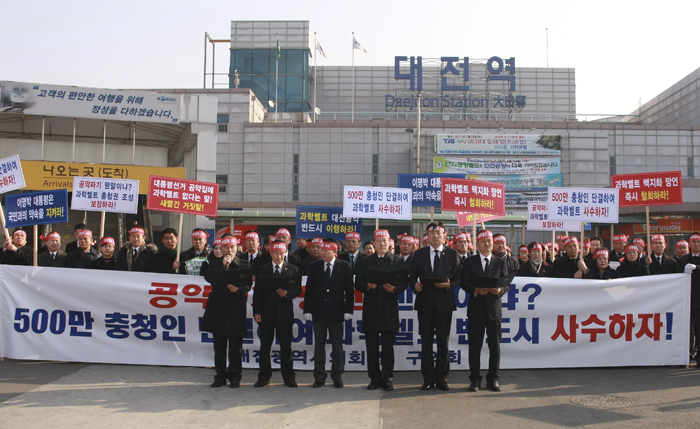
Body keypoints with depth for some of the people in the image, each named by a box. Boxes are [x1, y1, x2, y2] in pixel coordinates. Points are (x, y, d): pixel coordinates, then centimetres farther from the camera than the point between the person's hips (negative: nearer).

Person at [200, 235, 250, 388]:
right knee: (219, 346, 8)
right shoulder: (214, 263, 10)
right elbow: (209, 278, -9)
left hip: (235, 310, -2)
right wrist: (224, 265, -12)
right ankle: (220, 376, 17)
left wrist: (237, 289, -25)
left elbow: (247, 286, -6)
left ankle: (235, 377, 13)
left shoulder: (244, 266, 4)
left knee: (235, 347, 2)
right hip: (217, 309, 2)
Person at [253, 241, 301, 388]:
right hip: (266, 312, 1)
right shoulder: (261, 270, 7)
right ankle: (264, 377, 14)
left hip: (284, 312, -1)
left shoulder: (293, 269, 6)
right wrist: (256, 311, -3)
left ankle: (289, 377, 12)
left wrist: (287, 293, -17)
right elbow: (257, 292, 4)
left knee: (286, 346, 3)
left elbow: (298, 290, 3)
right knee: (265, 346, 5)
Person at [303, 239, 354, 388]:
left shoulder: (345, 267, -1)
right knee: (319, 345, 6)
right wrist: (307, 310, -2)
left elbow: (349, 289, -2)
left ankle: (337, 377, 14)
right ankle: (319, 377, 14)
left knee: (337, 345, 5)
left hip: (336, 311, -2)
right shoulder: (314, 266, 5)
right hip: (318, 311, 2)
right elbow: (309, 289, 4)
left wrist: (348, 310, -8)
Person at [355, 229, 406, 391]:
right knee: (371, 346, 4)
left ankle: (387, 378, 10)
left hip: (389, 308, -1)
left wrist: (394, 289, -16)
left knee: (388, 347, 1)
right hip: (370, 309, 2)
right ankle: (375, 378, 13)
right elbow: (358, 283, 8)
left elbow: (404, 282, 3)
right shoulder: (365, 262, 12)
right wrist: (367, 286, -13)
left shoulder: (398, 261, 8)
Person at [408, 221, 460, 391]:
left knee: (443, 343, 3)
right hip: (425, 303, 1)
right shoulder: (419, 254, 9)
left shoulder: (452, 254, 6)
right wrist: (415, 285, -12)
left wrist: (449, 285, -16)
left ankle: (441, 378, 13)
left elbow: (458, 278, 3)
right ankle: (428, 379, 11)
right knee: (426, 343, 4)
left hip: (444, 303, -1)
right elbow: (412, 276, 8)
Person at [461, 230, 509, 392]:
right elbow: (464, 283, 1)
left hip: (493, 307, 1)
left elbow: (507, 284, 7)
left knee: (495, 345, 3)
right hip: (476, 308, -1)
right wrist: (476, 290, -15)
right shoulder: (470, 262, 6)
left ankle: (493, 379, 14)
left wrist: (500, 290, -14)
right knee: (475, 345, 2)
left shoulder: (500, 262, 9)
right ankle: (475, 380, 11)